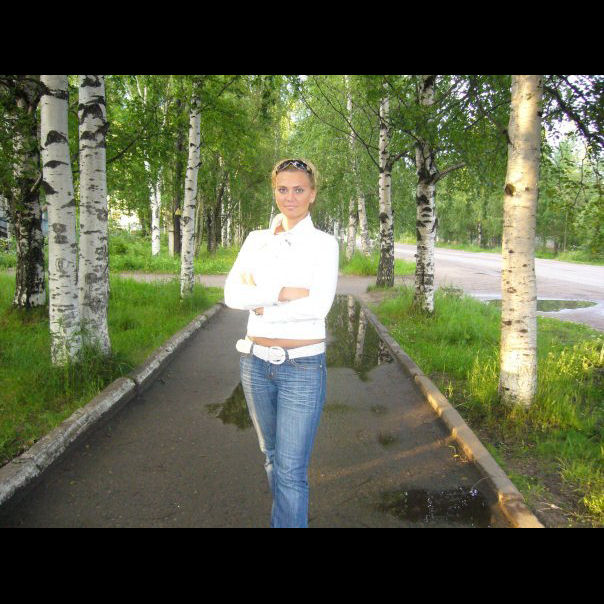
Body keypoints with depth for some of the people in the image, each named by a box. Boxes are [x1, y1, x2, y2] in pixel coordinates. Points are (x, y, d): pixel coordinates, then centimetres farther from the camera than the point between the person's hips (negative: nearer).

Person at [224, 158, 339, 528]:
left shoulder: (324, 244, -4)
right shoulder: (256, 239, 7)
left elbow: (318, 306, -18)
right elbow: (233, 294, -8)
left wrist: (261, 305, -11)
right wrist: (284, 292, -18)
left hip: (302, 367, -5)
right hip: (256, 362, 5)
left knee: (291, 471, -3)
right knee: (273, 456, 21)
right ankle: (292, 518, 42)